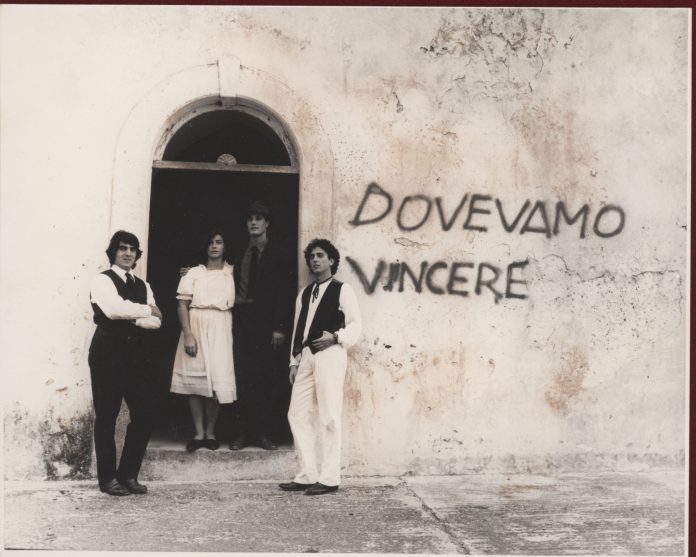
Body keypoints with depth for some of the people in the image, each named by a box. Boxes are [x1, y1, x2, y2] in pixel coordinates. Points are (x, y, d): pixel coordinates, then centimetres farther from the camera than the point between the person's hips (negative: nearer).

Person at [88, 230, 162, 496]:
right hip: (109, 352, -6)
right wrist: (145, 310, -5)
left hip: (138, 353, 6)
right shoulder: (102, 280, 0)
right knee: (107, 416, 1)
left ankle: (129, 474, 13)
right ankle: (108, 478, 9)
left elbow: (156, 321, 6)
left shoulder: (143, 285, 18)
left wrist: (132, 318, -12)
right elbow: (114, 309, -18)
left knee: (145, 414, 1)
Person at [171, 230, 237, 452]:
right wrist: (188, 335, -11)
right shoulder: (193, 273, 6)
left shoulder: (232, 273, 9)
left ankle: (210, 431, 7)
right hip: (196, 328, 0)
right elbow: (182, 305, 1)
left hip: (220, 330, 0)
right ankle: (199, 433, 4)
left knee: (217, 379, -4)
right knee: (195, 378, -1)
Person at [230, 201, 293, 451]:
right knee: (243, 376, 0)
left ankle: (263, 432, 4)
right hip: (241, 320, 3)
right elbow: (234, 287, 12)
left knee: (265, 377, -1)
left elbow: (284, 293, -3)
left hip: (265, 321, -3)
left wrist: (280, 327, -11)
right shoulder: (240, 255, 15)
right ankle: (244, 431, 5)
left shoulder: (277, 255, 3)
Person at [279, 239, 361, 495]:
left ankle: (329, 478, 0)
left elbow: (355, 325, -1)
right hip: (306, 356, 7)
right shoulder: (304, 294, 21)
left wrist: (336, 337, -18)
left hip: (329, 354, -7)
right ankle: (308, 475, 9)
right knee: (298, 414, 3)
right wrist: (294, 361, 13)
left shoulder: (342, 290, 3)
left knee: (329, 417, -5)